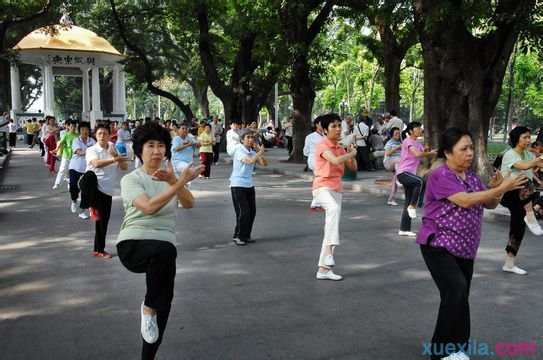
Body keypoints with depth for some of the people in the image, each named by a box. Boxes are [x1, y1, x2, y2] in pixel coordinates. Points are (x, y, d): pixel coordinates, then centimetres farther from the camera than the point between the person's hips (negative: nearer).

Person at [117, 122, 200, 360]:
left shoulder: (172, 179, 17)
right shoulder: (130, 179, 3)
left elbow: (189, 204, -2)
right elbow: (149, 207, -16)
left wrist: (173, 180, -19)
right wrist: (181, 182, -19)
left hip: (164, 247, 4)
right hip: (133, 244, -4)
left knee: (163, 304, -10)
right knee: (166, 251, -37)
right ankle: (148, 307, -14)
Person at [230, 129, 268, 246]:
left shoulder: (252, 151, 9)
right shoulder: (238, 150, -12)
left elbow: (264, 164, 3)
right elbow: (249, 161, -28)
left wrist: (259, 152, -8)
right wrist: (260, 152, -16)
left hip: (249, 185, 7)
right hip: (238, 185, -7)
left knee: (252, 211, 6)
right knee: (243, 212, -9)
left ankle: (246, 236, 20)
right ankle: (237, 236, 6)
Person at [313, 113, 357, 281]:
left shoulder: (339, 147, 14)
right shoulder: (323, 145, -10)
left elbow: (353, 167, 16)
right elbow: (336, 161, -28)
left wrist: (351, 154, -3)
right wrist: (352, 153, -12)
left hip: (336, 189, 8)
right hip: (323, 187, -8)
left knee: (332, 221, 8)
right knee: (334, 209, -40)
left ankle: (324, 269, 14)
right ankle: (330, 248, -45)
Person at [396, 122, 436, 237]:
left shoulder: (418, 144, 21)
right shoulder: (408, 141, -9)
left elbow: (423, 153, 7)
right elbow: (417, 154, -23)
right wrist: (430, 153, -14)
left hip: (411, 173, 9)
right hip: (403, 172, -9)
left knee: (408, 201, 7)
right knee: (420, 182, -36)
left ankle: (404, 229, 11)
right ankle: (412, 206, -21)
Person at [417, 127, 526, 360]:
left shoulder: (472, 177, 10)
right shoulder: (440, 176, -15)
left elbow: (490, 205, 11)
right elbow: (465, 201, -25)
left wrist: (495, 189, -10)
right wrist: (502, 189, -25)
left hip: (465, 249, 8)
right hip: (439, 246, -7)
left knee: (460, 298, 9)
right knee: (456, 290, -21)